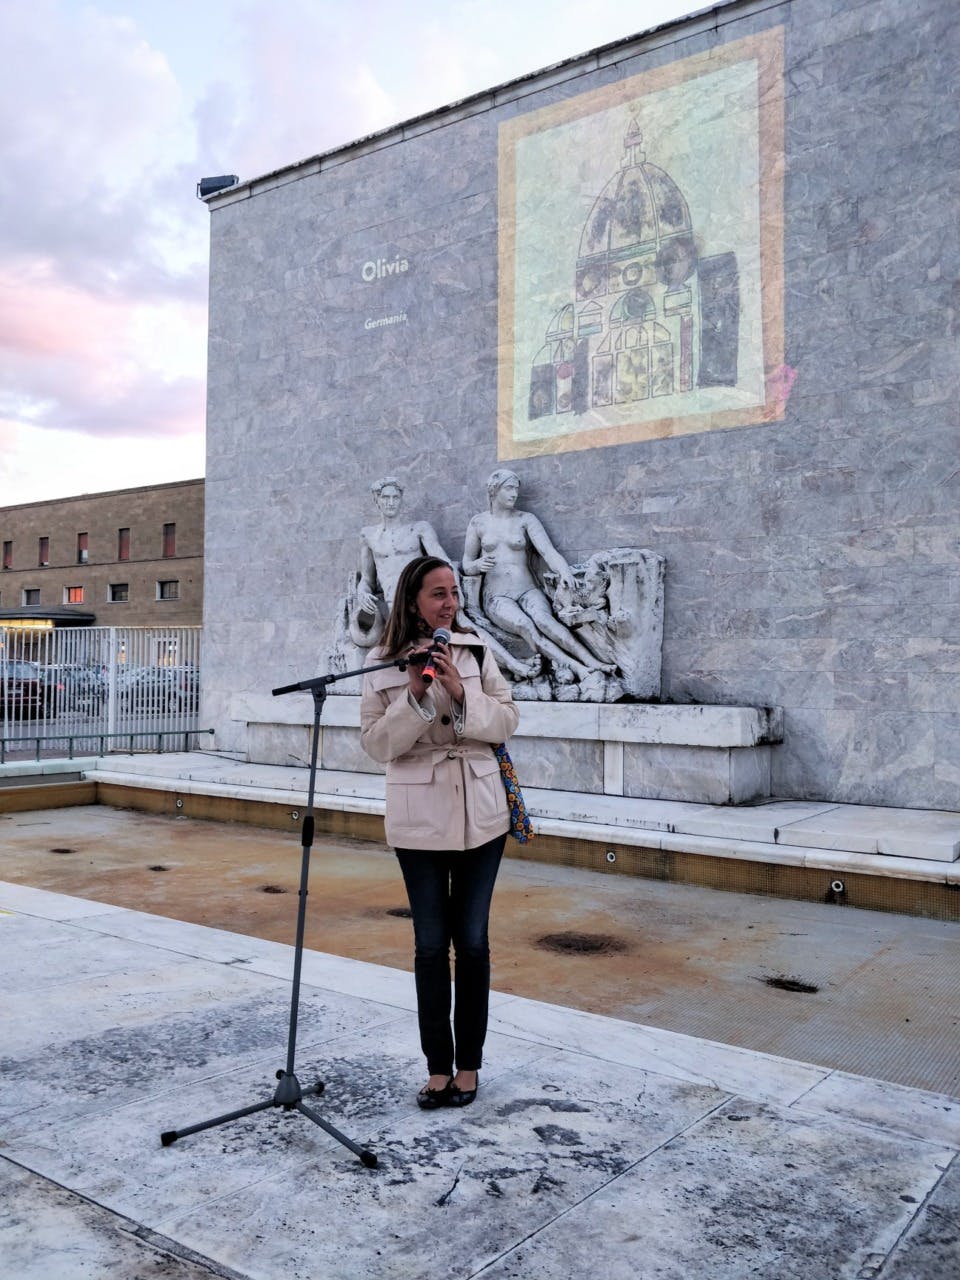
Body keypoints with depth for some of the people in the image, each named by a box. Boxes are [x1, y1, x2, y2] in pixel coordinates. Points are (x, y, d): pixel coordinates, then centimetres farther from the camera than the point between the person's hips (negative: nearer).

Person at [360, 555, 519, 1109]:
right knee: (431, 944, 8)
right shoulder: (384, 663, -2)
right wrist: (415, 696, -20)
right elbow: (378, 743, -6)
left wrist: (461, 692, -17)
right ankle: (438, 1066, 22)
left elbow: (507, 721, -1)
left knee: (472, 941, 9)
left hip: (480, 813, 1)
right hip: (419, 818, -1)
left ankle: (468, 1064, 25)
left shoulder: (476, 649, 1)